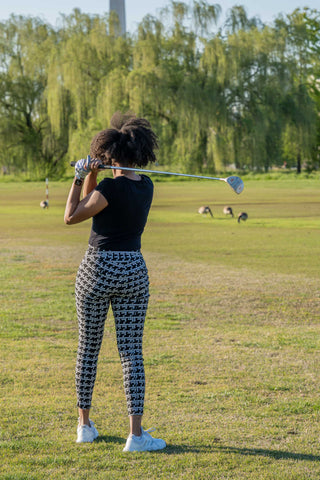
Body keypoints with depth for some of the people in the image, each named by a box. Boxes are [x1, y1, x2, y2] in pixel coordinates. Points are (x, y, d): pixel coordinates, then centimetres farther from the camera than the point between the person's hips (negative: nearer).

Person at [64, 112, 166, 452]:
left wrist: (79, 178, 0)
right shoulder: (146, 186, 6)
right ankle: (135, 434, -8)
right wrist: (91, 175, 0)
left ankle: (85, 425, 22)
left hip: (97, 269, -4)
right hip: (134, 271, 4)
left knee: (88, 348, 12)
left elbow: (71, 217, -5)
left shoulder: (110, 187, -16)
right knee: (132, 353, 1)